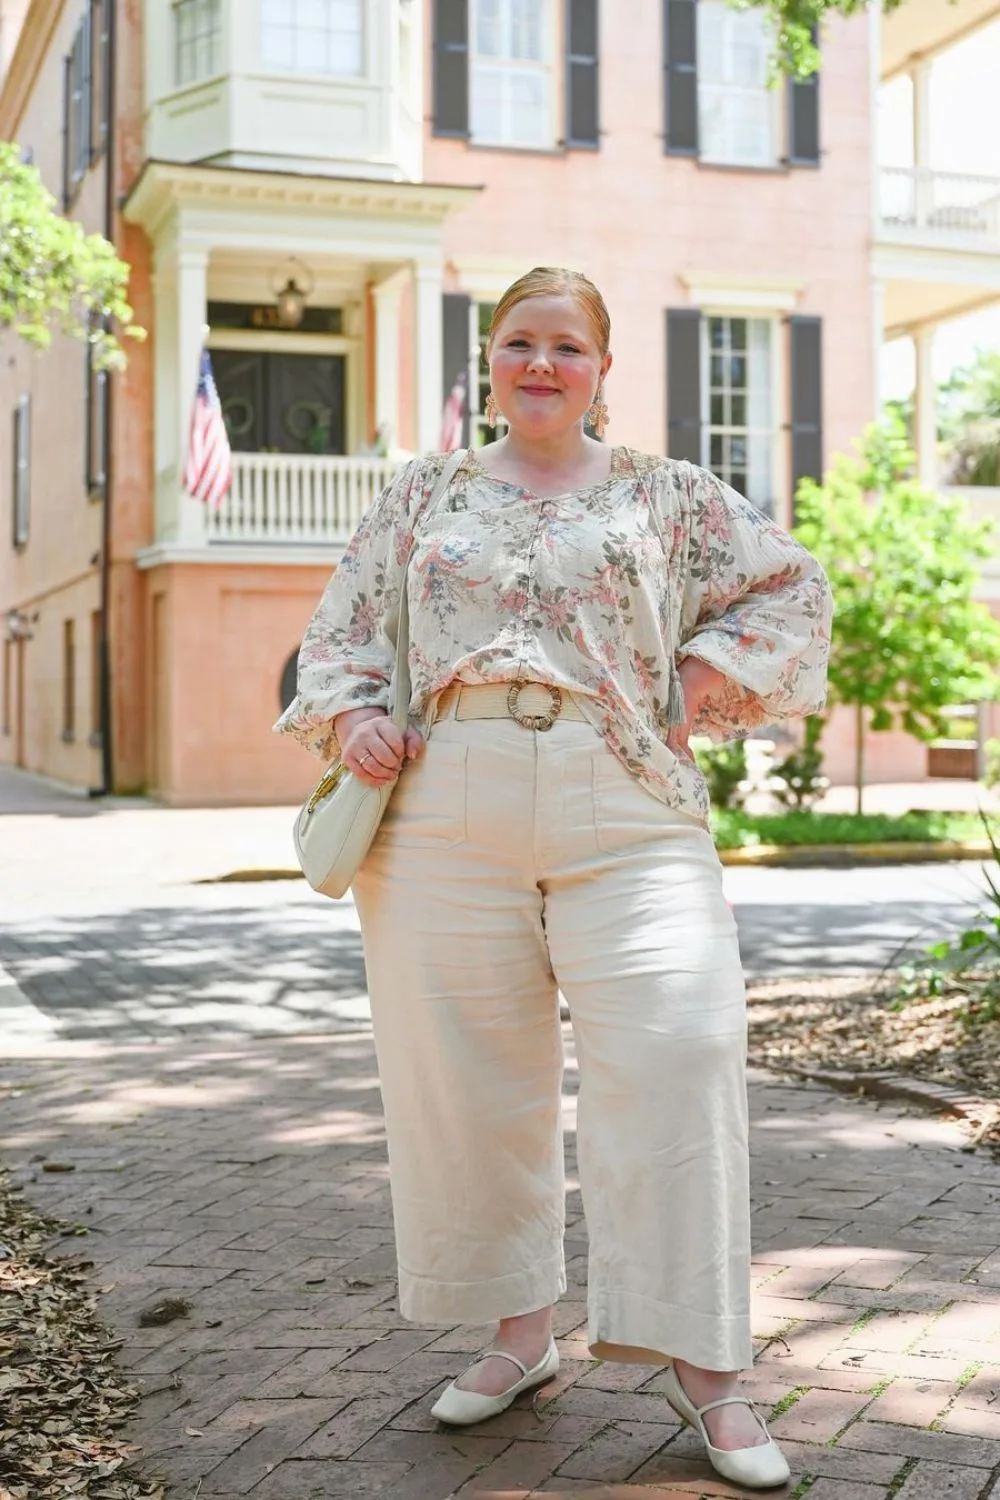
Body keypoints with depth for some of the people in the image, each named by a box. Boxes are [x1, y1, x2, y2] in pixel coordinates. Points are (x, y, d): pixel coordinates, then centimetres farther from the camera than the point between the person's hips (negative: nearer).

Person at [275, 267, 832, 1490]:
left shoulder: (663, 495, 13)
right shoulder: (422, 494, 17)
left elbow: (789, 588, 16)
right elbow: (341, 624, 19)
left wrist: (702, 683, 3)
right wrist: (351, 714, -1)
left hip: (625, 815, -2)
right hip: (444, 823, 2)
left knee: (675, 1054, -12)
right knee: (464, 1071, 5)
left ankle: (700, 1364, 2)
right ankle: (519, 1330, 25)